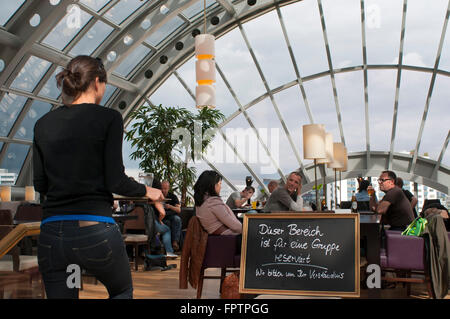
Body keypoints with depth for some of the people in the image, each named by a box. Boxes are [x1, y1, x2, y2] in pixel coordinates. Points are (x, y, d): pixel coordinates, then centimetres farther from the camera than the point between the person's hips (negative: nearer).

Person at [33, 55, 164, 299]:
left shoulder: (43, 124, 8)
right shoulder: (108, 118, -5)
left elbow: (40, 183, 10)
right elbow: (115, 181, -9)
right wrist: (147, 191, 9)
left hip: (51, 233, 4)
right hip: (95, 230, -4)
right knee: (122, 291, 23)